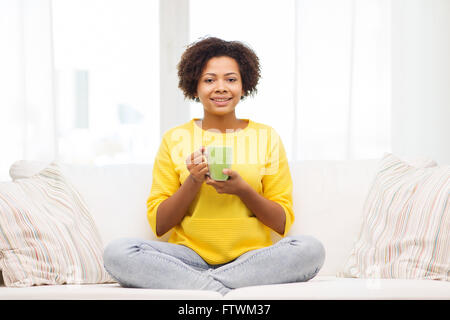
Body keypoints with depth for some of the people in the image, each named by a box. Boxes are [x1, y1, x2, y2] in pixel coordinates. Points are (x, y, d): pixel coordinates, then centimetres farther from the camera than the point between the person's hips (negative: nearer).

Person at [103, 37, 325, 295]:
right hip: (189, 256, 0)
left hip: (250, 258, 1)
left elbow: (282, 223, 5)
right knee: (117, 252, -26)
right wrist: (193, 182, -12)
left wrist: (242, 189, -12)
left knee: (311, 248, -29)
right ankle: (225, 292, -25)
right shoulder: (175, 139, 8)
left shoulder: (266, 137, 9)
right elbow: (159, 224, 4)